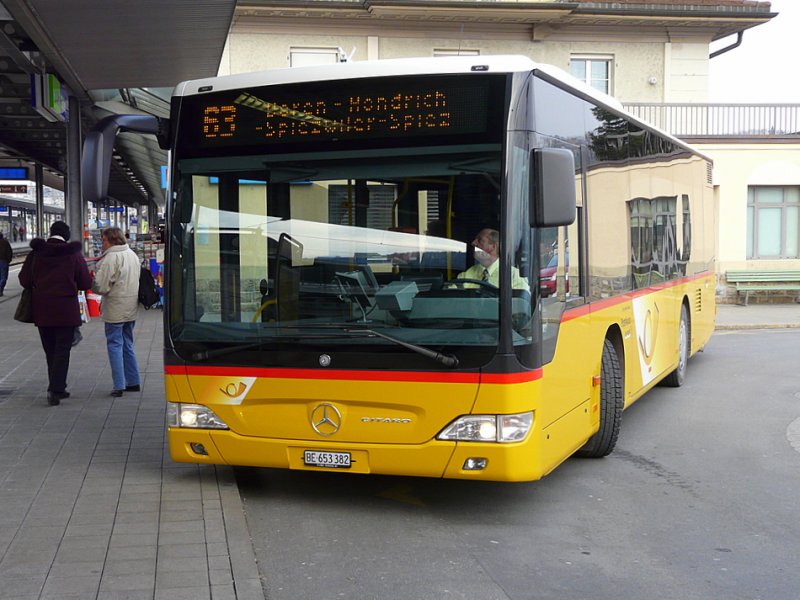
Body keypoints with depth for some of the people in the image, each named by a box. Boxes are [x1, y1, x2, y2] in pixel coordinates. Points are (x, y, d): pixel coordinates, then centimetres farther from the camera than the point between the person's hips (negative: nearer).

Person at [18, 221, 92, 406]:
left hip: (42, 310, 3)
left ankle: (56, 389, 19)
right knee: (62, 350, 2)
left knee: (50, 350, 14)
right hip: (66, 310, -3)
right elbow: (86, 283, -4)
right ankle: (56, 389, -9)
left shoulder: (35, 253, -1)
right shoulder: (74, 254, -7)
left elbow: (24, 281, 2)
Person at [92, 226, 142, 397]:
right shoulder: (133, 255, 10)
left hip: (115, 310, -8)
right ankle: (133, 382, 20)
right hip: (131, 308, 8)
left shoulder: (110, 258, -17)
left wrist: (90, 281, -1)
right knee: (127, 344, 17)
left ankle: (119, 386, -2)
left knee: (115, 345, -1)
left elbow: (101, 287, -19)